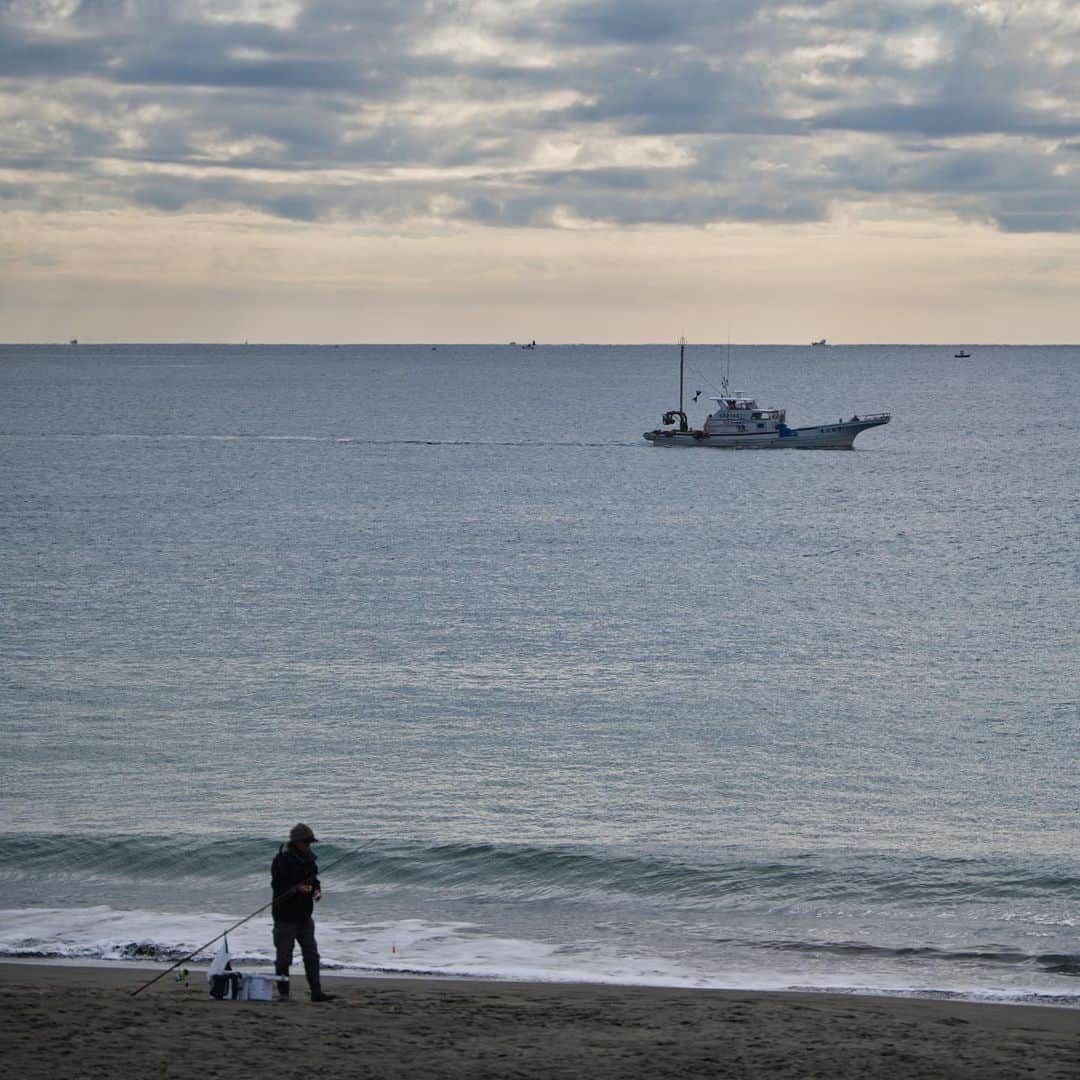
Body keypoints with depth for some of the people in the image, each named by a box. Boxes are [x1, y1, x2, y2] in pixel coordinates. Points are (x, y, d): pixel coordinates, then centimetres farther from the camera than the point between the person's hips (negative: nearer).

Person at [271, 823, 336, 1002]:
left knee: (311, 954, 2)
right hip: (286, 915, -7)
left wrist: (317, 891, 1)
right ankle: (283, 992, 9)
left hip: (304, 915, 7)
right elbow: (277, 885, -17)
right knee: (284, 955, 0)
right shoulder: (282, 859, -13)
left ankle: (316, 992, 1)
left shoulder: (309, 858, 11)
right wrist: (297, 888, -29)